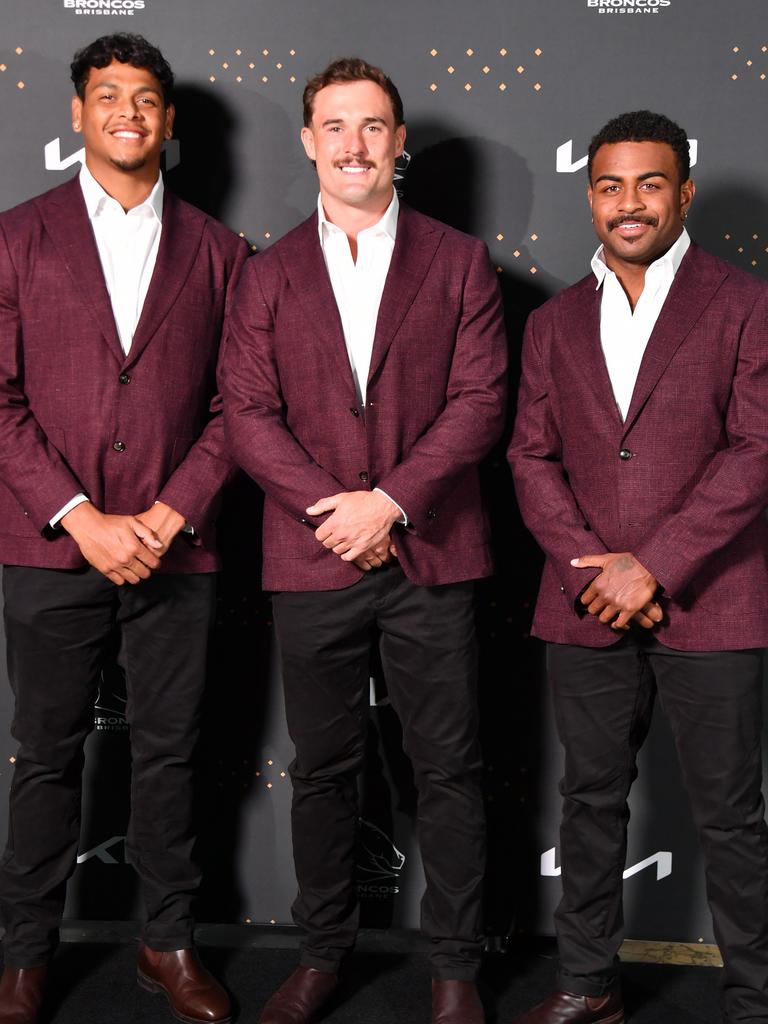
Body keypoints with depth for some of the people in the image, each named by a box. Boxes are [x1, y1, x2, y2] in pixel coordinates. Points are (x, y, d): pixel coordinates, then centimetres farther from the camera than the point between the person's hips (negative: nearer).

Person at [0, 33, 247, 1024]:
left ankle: (167, 942, 25)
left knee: (168, 751, 10)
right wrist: (82, 519, -11)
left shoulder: (215, 250, 8)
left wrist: (168, 515, -8)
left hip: (173, 548, 1)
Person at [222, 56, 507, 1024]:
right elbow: (246, 411, 1)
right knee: (321, 766, 11)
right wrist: (332, 506, -12)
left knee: (448, 769, 5)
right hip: (311, 557, 1)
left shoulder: (458, 262, 5)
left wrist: (390, 500, -13)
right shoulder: (268, 274, 9)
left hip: (430, 552, -1)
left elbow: (480, 399, -3)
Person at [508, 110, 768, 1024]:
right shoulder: (555, 323, 13)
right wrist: (589, 565, -7)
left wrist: (653, 566, -14)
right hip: (588, 608, 4)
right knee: (590, 802, 14)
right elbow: (532, 457, 8)